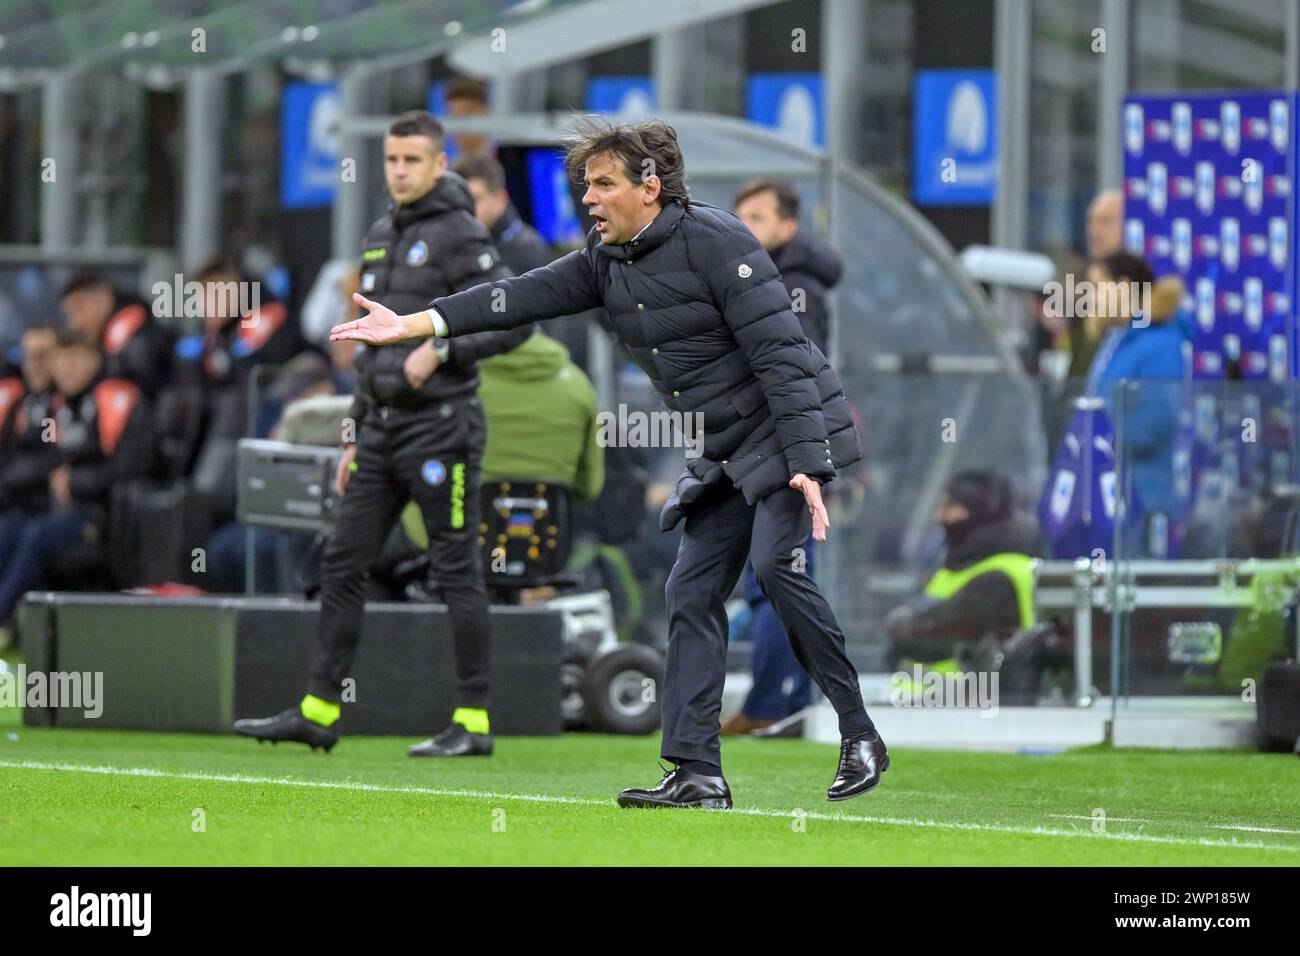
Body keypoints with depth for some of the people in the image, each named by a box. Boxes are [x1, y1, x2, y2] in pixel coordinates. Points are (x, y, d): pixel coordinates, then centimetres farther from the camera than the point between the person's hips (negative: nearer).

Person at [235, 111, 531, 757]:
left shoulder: (459, 235, -8)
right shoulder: (381, 237, 16)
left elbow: (513, 320, -14)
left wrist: (441, 349, -21)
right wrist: (355, 437, 20)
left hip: (440, 425, -8)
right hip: (384, 427, 8)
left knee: (457, 570, -4)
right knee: (341, 564, 6)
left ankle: (474, 722, 0)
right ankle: (317, 712, 9)